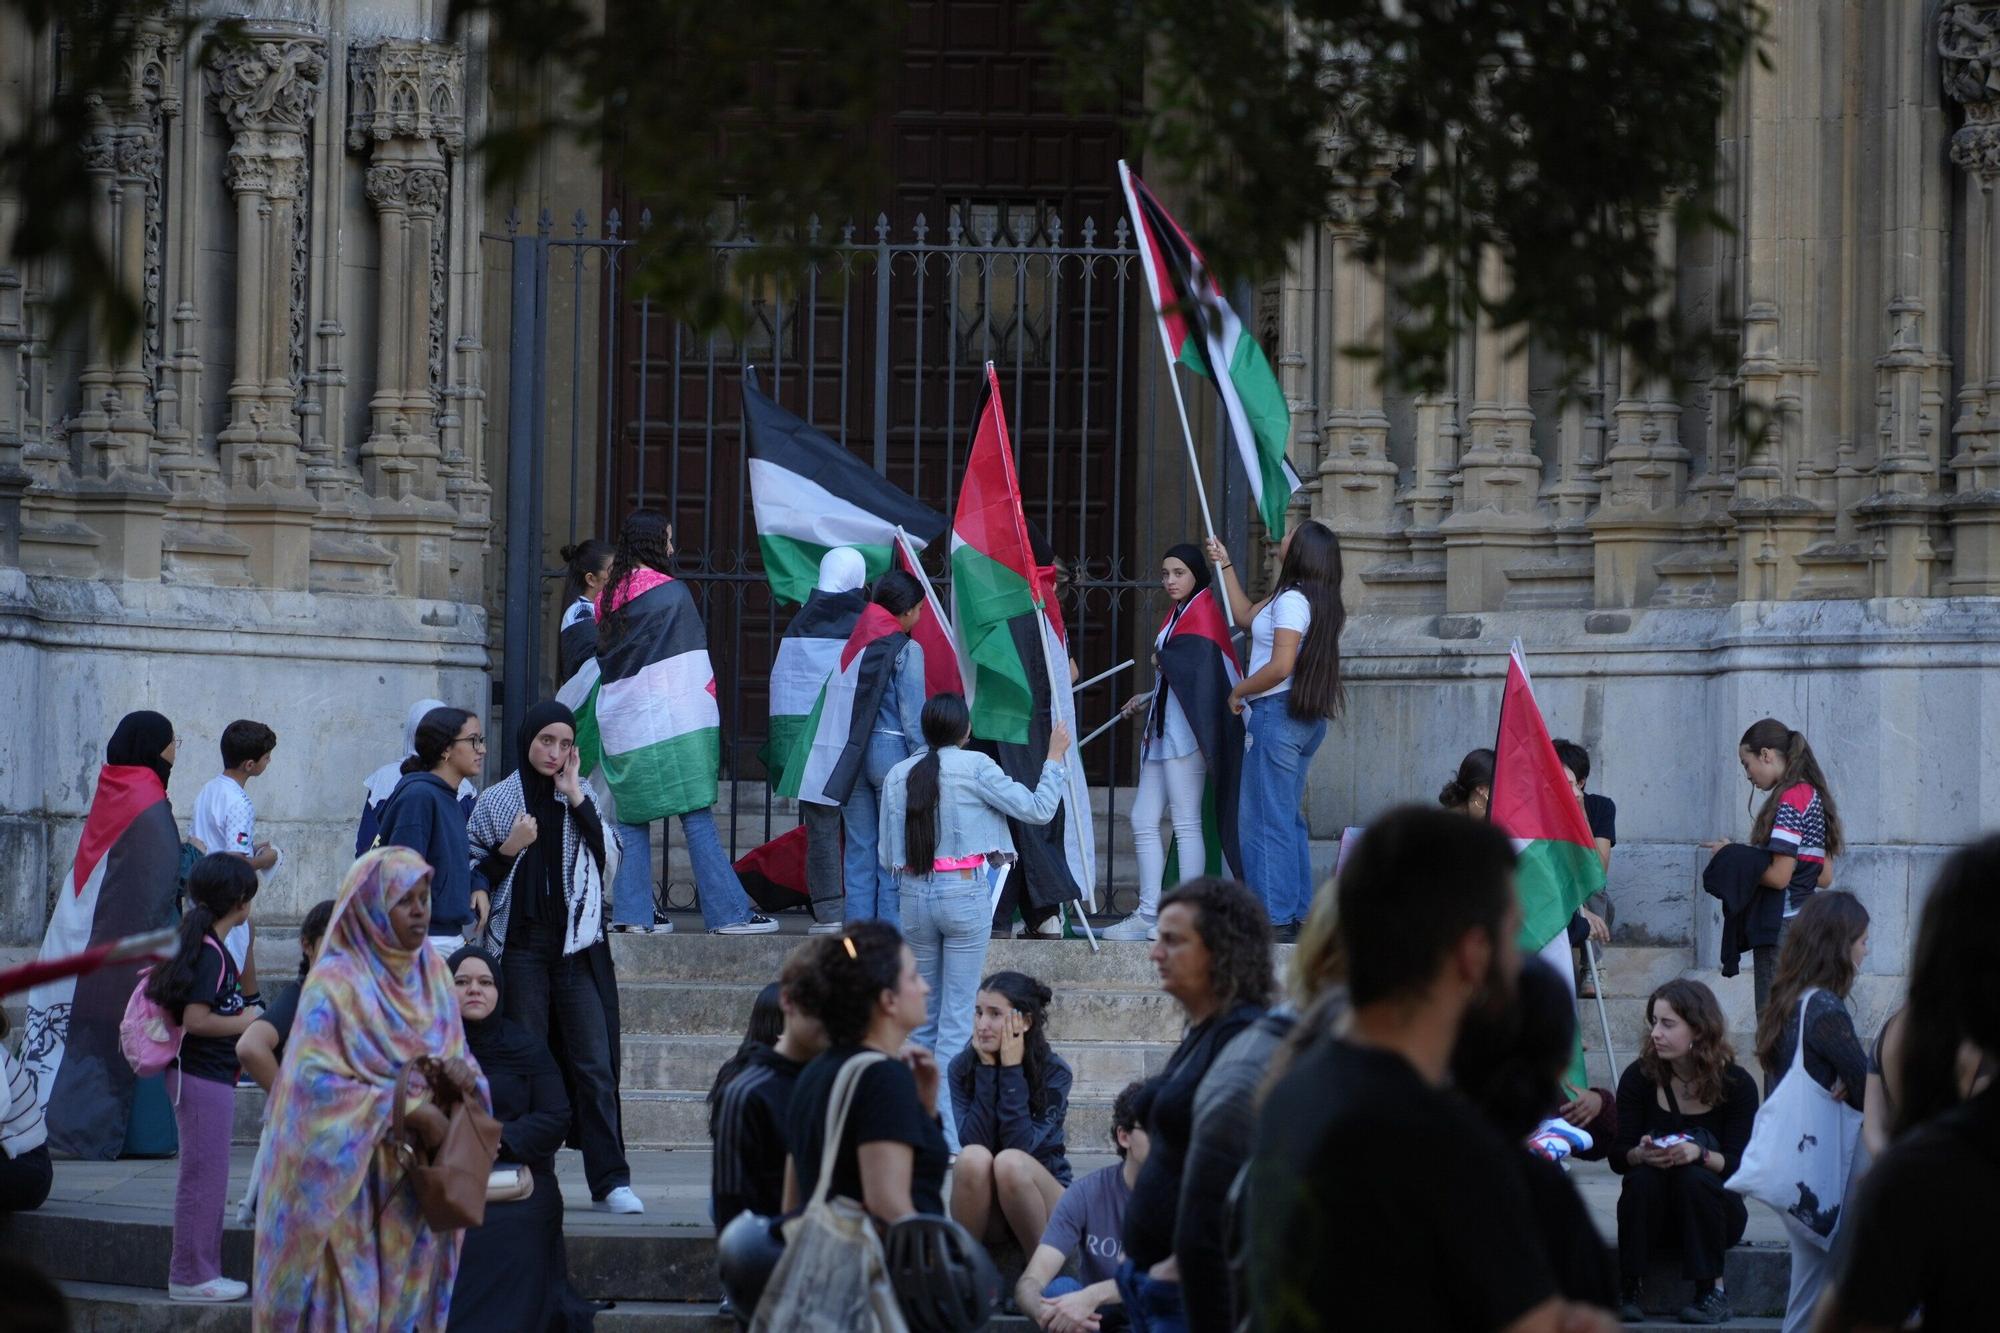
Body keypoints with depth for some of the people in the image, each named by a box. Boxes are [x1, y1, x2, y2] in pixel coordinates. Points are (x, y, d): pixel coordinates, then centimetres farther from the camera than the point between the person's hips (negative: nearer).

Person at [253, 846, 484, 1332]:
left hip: (418, 1189, 6)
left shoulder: (434, 976, 8)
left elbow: (456, 1058, 14)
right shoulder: (335, 983, -11)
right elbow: (313, 1081, -18)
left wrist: (462, 1075, -10)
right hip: (352, 1185, -6)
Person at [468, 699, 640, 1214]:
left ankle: (610, 1180, -9)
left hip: (577, 947, 1)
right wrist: (509, 849, -10)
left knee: (594, 1063, -6)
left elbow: (609, 859, -3)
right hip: (519, 944, -1)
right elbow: (473, 876, 7)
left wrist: (577, 797, -5)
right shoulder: (495, 802, 6)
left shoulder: (581, 800, 11)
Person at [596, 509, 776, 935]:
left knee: (632, 820, 9)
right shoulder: (670, 592, -6)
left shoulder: (608, 597, 11)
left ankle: (631, 912, 4)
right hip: (669, 721, -6)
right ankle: (727, 913, -7)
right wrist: (707, 717, 0)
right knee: (697, 817, -6)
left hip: (619, 725, 6)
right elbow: (692, 663, -6)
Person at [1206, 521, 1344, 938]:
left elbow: (1280, 667, -23)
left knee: (1265, 819, -5)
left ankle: (1275, 918, -6)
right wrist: (1225, 565, 28)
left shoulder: (1291, 599, -16)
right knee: (1288, 818, 14)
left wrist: (1239, 691, -8)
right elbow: (1246, 615, 26)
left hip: (1277, 715, -10)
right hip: (1308, 717, 10)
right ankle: (1298, 913, 15)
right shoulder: (1319, 601, 13)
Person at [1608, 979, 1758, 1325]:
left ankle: (1713, 1291, -24)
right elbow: (1618, 1157, -6)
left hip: (1714, 1213, -1)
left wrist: (1699, 1154, -35)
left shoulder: (1737, 1084, -8)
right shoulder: (1639, 1077, -4)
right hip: (1650, 1211, 1)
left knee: (1693, 1177, -33)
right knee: (1643, 1177, -31)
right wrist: (1642, 1154, -30)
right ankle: (1630, 1288, -23)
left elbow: (1739, 1165, -13)